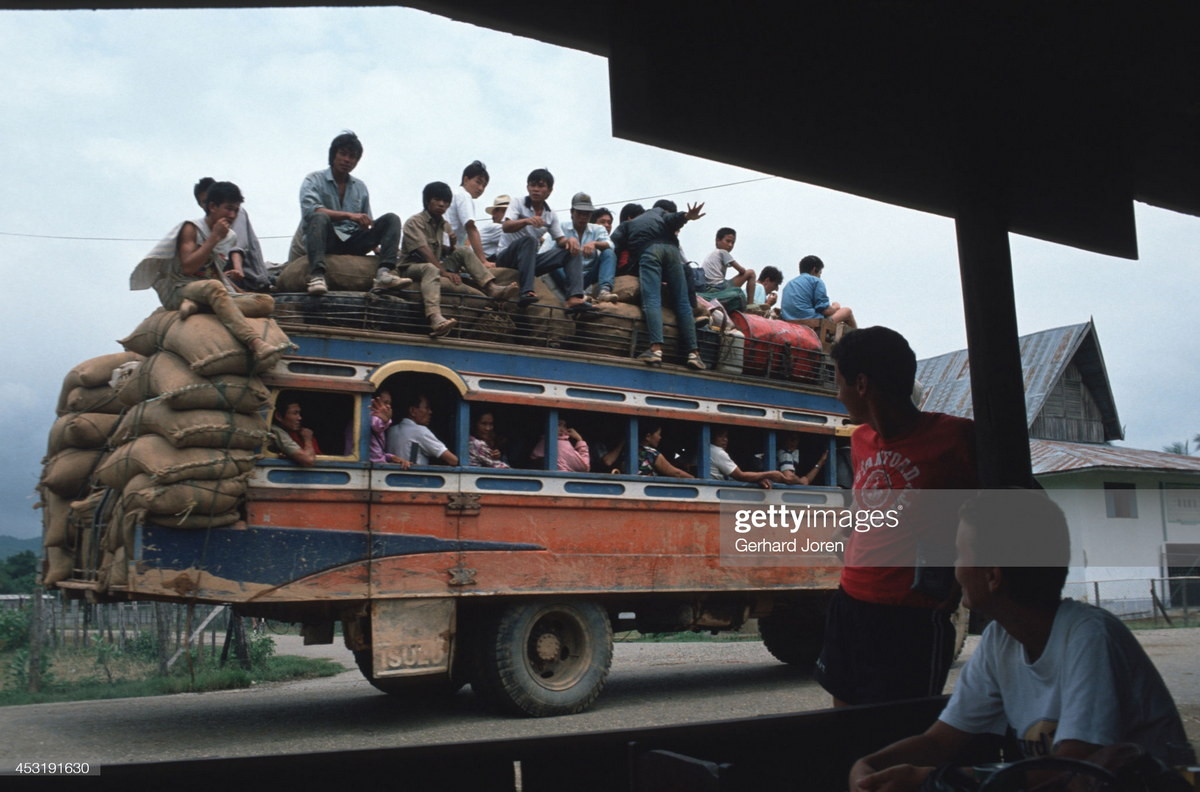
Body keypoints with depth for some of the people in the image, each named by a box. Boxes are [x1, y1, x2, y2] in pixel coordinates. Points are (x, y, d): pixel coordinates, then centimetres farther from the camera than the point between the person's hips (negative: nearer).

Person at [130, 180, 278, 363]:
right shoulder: (191, 229, -3)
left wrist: (241, 294, 12)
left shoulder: (230, 237, 15)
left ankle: (197, 306, -31)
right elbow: (188, 267, -16)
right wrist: (215, 237, -13)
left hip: (212, 295, 6)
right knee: (214, 287, -41)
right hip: (180, 291, -6)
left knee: (266, 302, -16)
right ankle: (255, 343, -60)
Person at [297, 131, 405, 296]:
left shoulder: (360, 187, 19)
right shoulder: (314, 180, 4)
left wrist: (379, 246, -3)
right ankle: (317, 275, -52)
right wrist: (349, 215, -26)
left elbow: (366, 224, 16)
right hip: (325, 241, -4)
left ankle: (385, 273, -36)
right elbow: (309, 209, -16)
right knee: (320, 217, -35)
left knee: (391, 219, -12)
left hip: (352, 244, 4)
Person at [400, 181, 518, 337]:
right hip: (412, 267, -7)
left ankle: (492, 288, -24)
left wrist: (452, 244, -7)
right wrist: (444, 272, -29)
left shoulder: (444, 225, 15)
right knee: (431, 269, -40)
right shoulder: (414, 222, -8)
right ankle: (435, 319, -69)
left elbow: (445, 254, 14)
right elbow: (424, 251, -21)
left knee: (463, 251, -8)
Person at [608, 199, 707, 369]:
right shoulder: (660, 212, 34)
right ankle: (693, 352, -9)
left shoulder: (627, 224, 35)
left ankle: (656, 348, -36)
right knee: (682, 302, 2)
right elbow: (671, 219, 10)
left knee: (651, 300, -14)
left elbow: (614, 242, 15)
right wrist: (686, 216, -8)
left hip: (647, 251, -1)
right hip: (669, 247, 1)